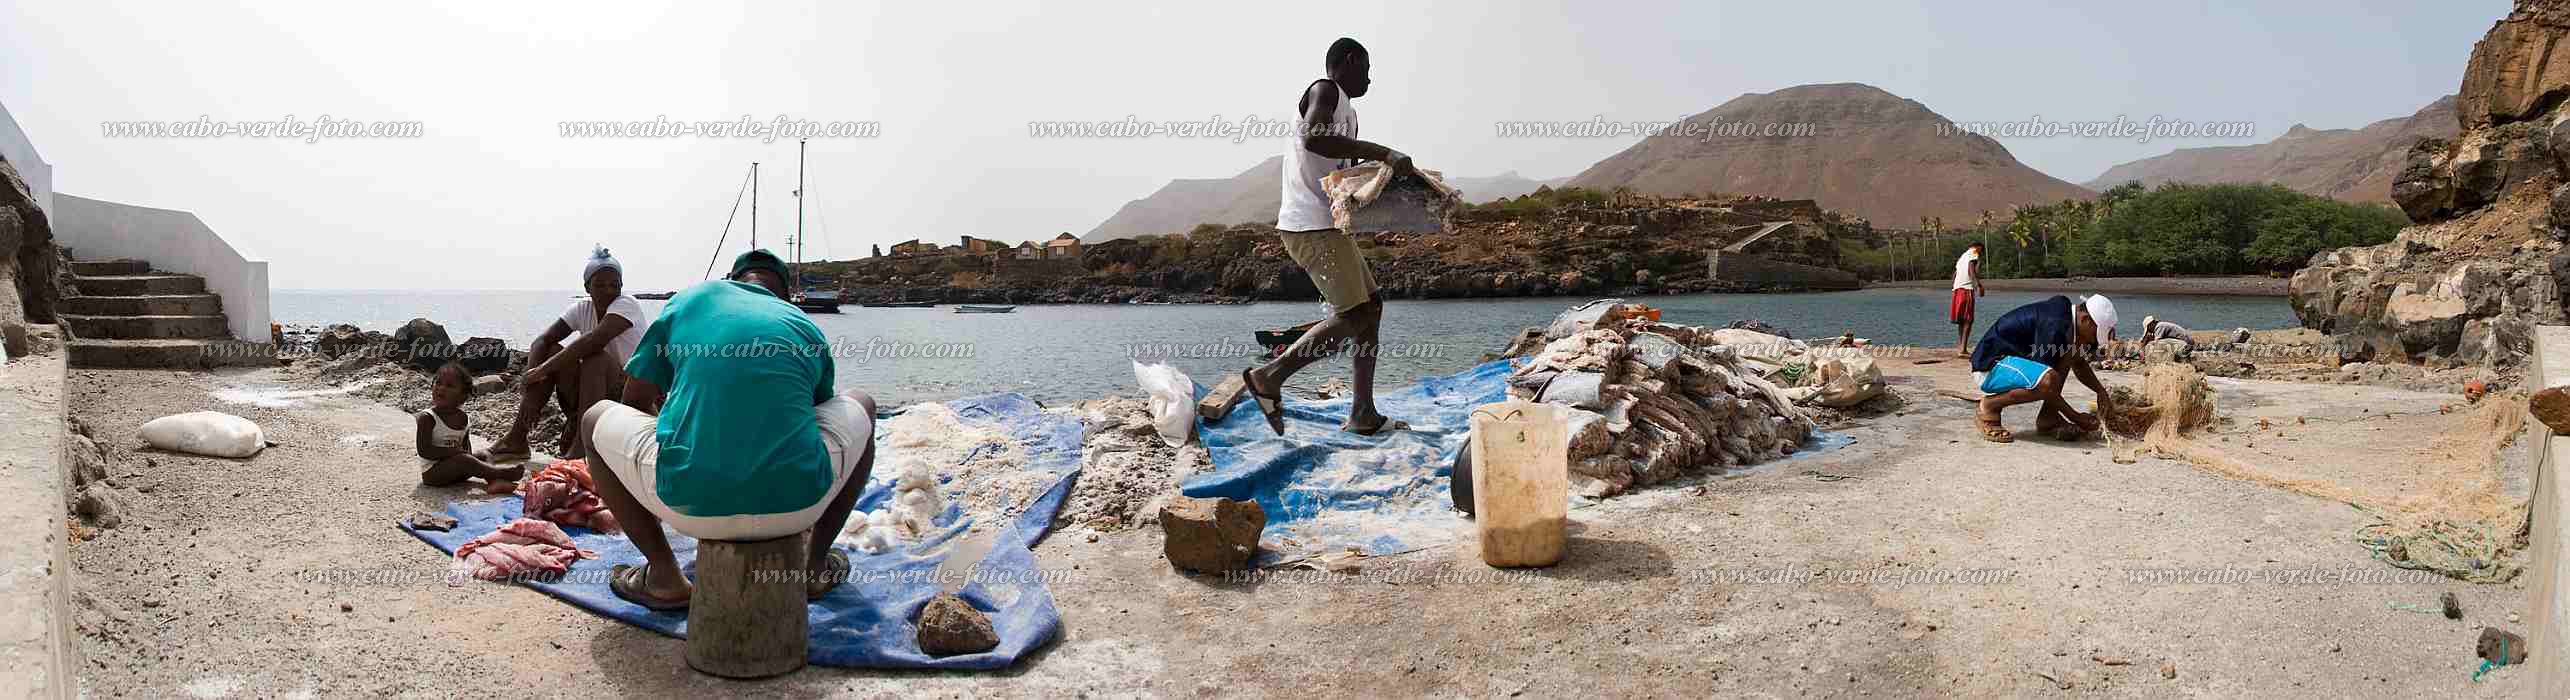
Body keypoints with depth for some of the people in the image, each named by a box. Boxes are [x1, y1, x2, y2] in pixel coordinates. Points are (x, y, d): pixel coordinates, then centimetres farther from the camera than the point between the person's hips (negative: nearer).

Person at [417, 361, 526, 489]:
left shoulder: (464, 419, 5)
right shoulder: (427, 417, -13)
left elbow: (467, 449, 14)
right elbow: (424, 450, -20)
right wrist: (454, 451, -23)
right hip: (432, 472, -7)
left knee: (484, 455, -1)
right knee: (463, 459, -29)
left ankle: (493, 481, -30)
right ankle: (501, 473, -37)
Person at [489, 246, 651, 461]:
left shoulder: (627, 305, -15)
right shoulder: (582, 309, 2)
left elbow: (594, 340, -32)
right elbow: (542, 341, -9)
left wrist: (544, 369, -30)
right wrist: (529, 389, -24)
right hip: (593, 396, 6)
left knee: (595, 359, -31)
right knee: (552, 351, -8)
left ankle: (578, 451, -33)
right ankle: (516, 439, -9)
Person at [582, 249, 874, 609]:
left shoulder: (689, 299, 17)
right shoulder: (808, 328, 20)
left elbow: (634, 403, 21)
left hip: (691, 507, -1)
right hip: (796, 506, 1)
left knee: (595, 420, 29)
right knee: (860, 405, 31)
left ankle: (664, 576, 24)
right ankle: (815, 566, 30)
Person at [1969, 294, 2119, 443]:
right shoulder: (2053, 326, -24)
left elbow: (2079, 365, 23)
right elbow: (2046, 382, -24)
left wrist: (2101, 390, 9)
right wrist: (2076, 417, -17)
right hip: (1989, 368, -10)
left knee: (2075, 346, 2)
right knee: (2048, 381, -35)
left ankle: (2048, 417, 2)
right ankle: (1989, 406, -11)